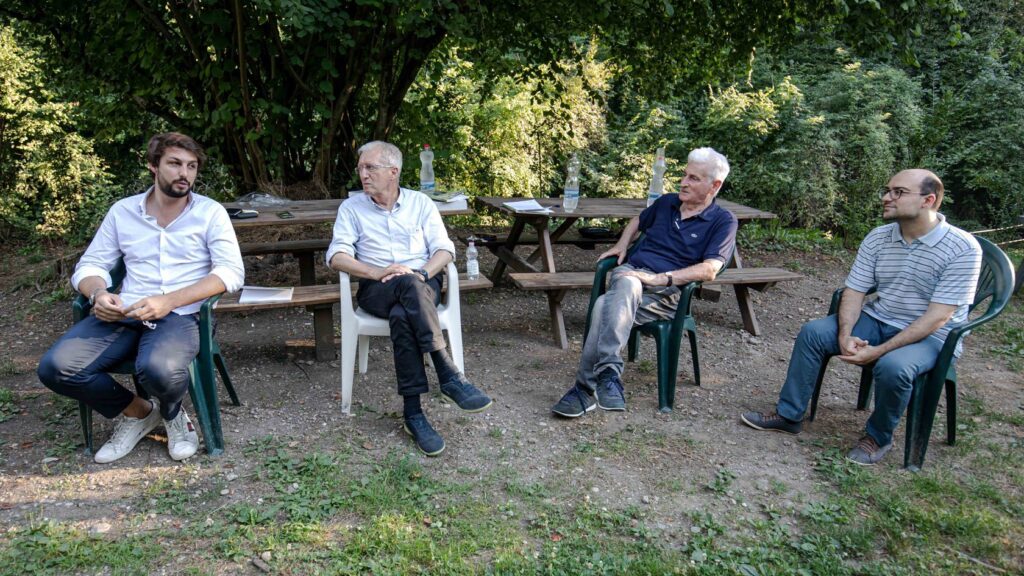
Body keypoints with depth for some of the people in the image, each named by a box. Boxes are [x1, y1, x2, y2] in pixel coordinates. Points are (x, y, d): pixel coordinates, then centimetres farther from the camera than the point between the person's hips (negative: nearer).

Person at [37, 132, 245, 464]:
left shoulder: (210, 213, 3)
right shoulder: (122, 211, 13)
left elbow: (231, 272, -8)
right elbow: (89, 265, 14)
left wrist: (169, 301, -20)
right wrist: (98, 294, -12)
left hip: (181, 315, -3)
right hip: (125, 314, 4)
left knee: (160, 370, -37)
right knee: (56, 367, -21)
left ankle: (172, 414, 3)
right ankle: (136, 412, 7)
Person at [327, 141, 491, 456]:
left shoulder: (421, 203, 13)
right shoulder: (351, 208, 12)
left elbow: (445, 249, 5)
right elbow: (336, 256, -1)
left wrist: (422, 272, -16)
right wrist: (378, 272, -17)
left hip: (422, 285, 1)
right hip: (376, 290, -1)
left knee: (403, 316, -36)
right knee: (409, 285, -38)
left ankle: (412, 411, -37)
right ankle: (449, 375, -43)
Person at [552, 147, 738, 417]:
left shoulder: (723, 221, 3)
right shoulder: (667, 202, 20)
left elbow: (709, 270, -11)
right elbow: (638, 220, 41)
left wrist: (659, 278, -21)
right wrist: (622, 244, 20)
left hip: (668, 293, -4)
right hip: (629, 273, 4)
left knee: (605, 307, -35)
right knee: (627, 285, -38)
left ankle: (585, 387, -38)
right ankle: (608, 371, -50)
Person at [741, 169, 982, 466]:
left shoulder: (963, 248, -18)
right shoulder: (877, 239, -1)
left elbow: (938, 316, -23)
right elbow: (853, 292, 0)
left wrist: (879, 351, -28)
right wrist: (846, 335, -21)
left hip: (930, 336, -5)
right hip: (878, 320, 5)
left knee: (892, 366, -35)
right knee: (813, 332, -13)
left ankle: (878, 437, -6)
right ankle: (789, 414, 0)